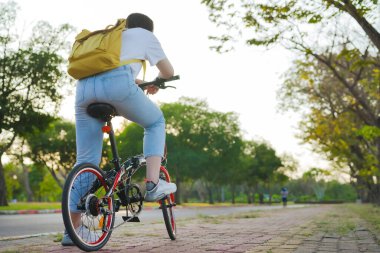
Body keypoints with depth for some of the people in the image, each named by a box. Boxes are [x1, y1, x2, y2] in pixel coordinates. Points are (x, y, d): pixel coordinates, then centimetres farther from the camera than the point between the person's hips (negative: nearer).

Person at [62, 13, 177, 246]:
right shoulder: (145, 35, 26)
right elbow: (168, 71, 26)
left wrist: (135, 81, 60)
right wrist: (155, 83, 46)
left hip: (84, 87, 5)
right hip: (117, 83, -5)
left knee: (86, 161, 9)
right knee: (156, 122, 21)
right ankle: (153, 184, 5)